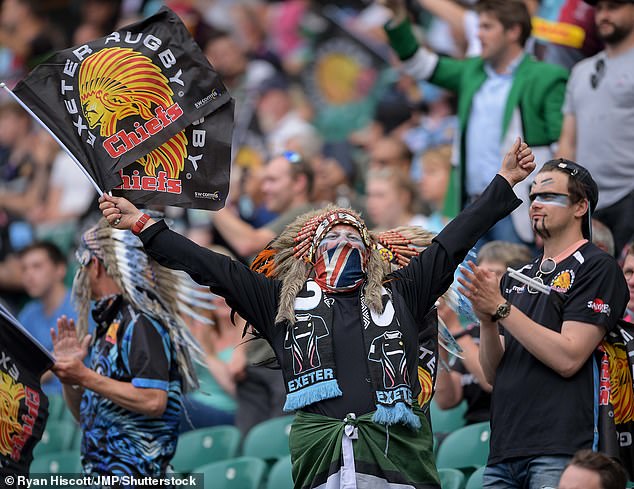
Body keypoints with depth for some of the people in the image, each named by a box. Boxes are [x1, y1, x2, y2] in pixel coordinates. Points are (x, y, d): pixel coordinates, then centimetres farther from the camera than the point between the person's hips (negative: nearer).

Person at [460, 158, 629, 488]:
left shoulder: (597, 268, -2)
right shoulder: (517, 277, 19)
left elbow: (568, 359, -13)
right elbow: (493, 373, 15)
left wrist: (502, 307, -12)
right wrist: (486, 319, -3)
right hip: (504, 451, 7)